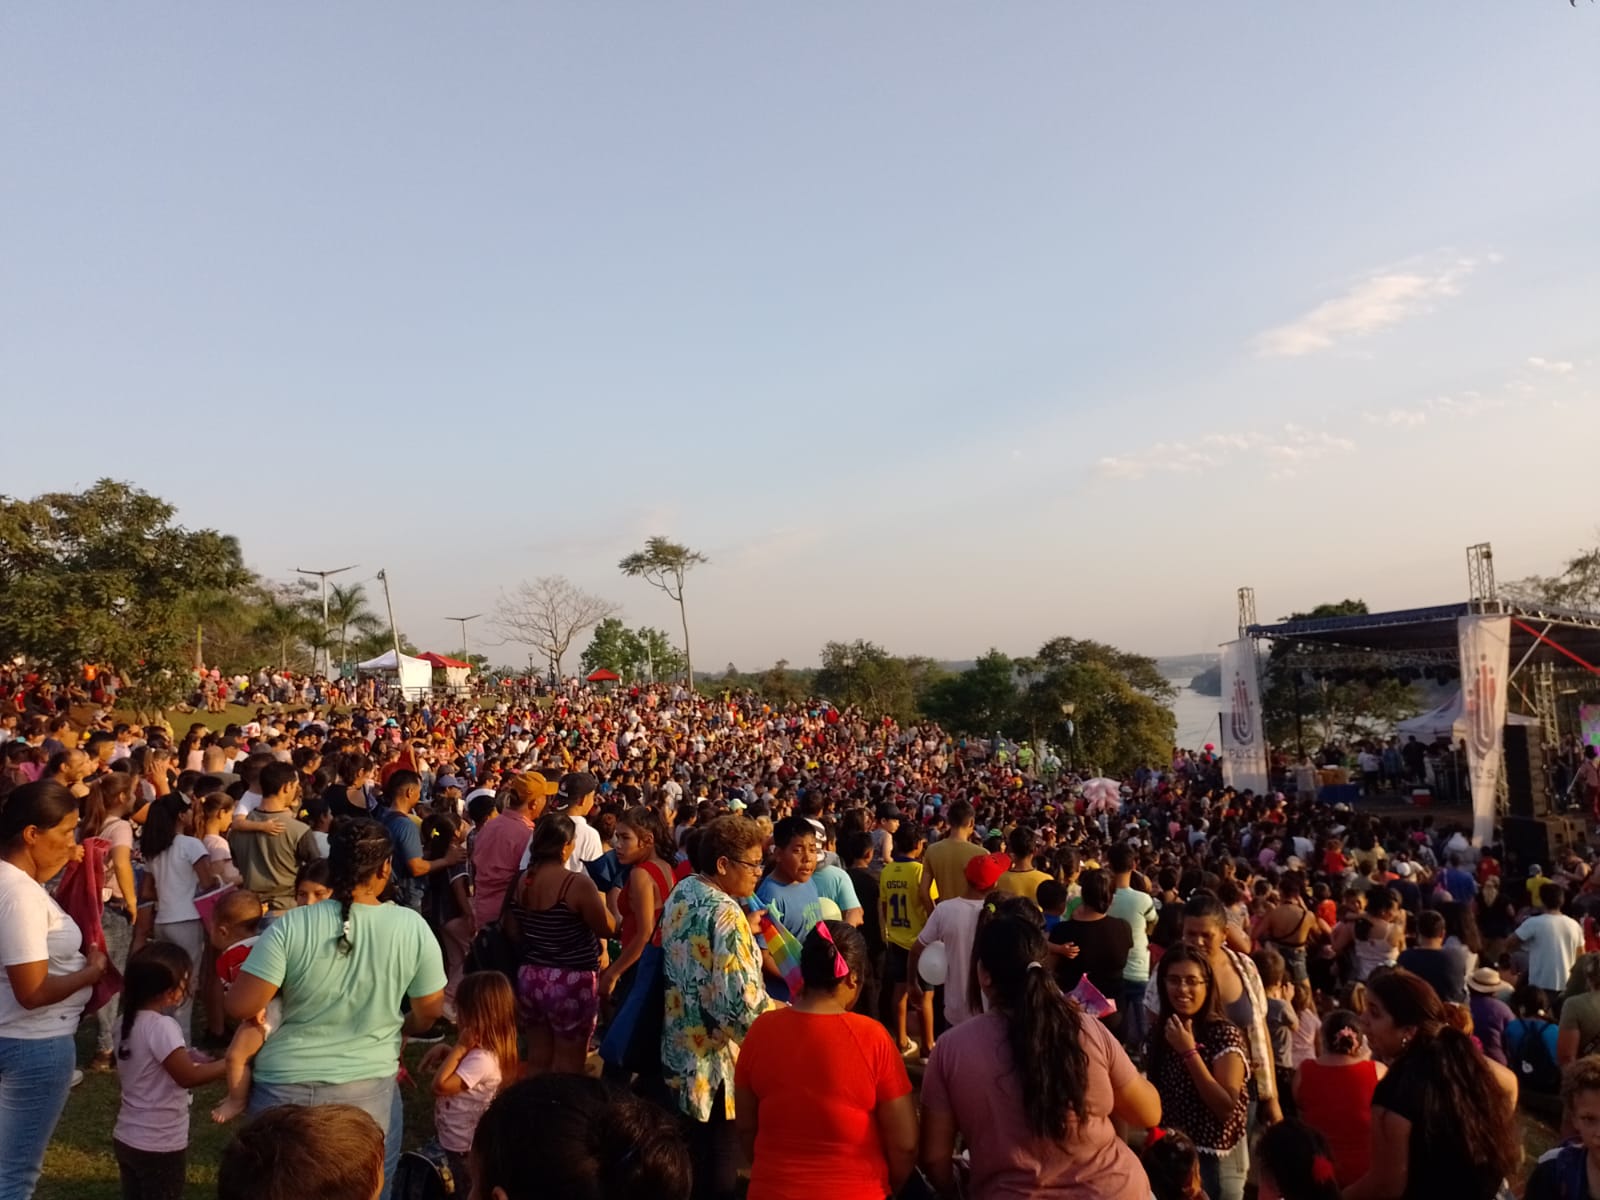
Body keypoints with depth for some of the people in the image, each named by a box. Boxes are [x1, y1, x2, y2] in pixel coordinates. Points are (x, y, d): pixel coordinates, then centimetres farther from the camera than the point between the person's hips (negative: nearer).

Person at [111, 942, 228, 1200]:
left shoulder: (127, 1022, 2)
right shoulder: (162, 1027, -24)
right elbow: (188, 1077, -25)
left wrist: (188, 1058, 10)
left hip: (126, 1139, 8)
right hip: (159, 1148, -8)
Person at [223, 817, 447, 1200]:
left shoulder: (291, 925, -16)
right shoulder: (412, 927, -12)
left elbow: (239, 1007, -15)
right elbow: (429, 1012, -2)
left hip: (284, 1090, 0)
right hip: (368, 1091, 1)